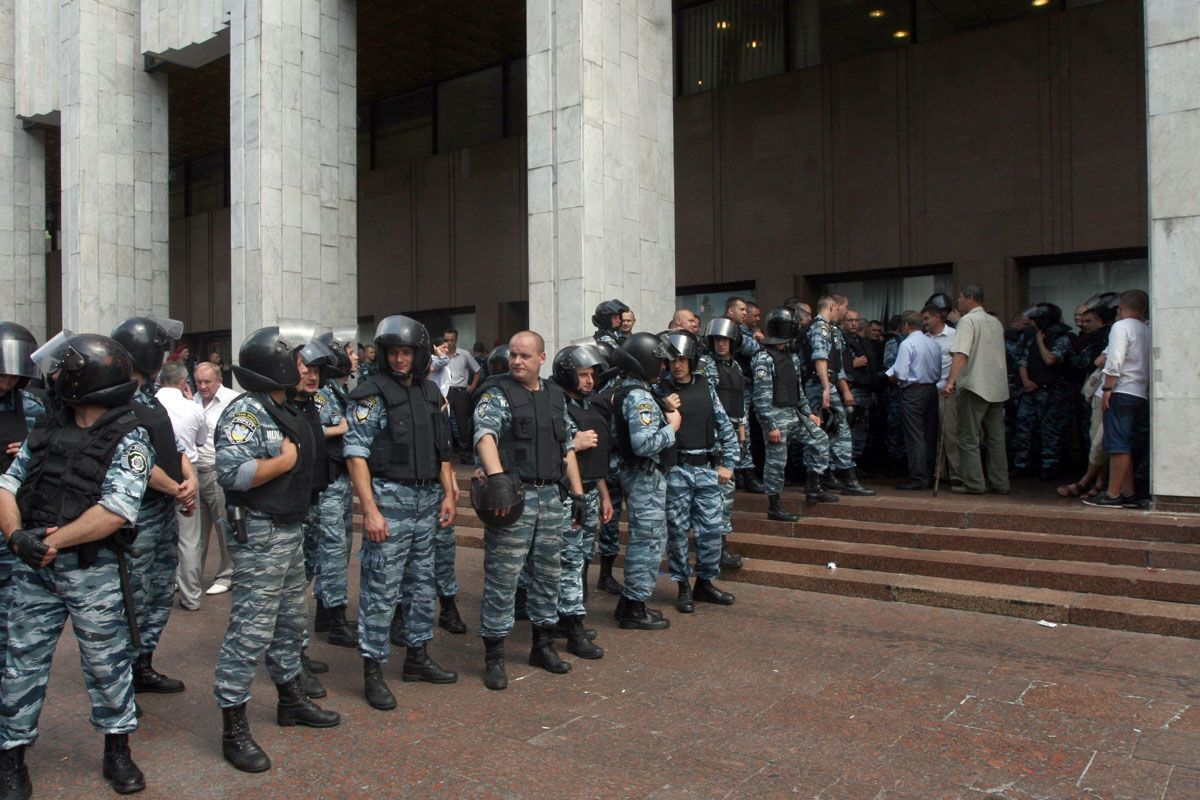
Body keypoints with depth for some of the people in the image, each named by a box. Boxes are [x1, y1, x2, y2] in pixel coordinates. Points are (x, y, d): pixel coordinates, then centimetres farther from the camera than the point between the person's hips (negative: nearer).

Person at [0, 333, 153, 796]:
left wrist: (54, 541, -19)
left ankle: (117, 750, 25)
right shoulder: (47, 429, 9)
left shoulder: (129, 438, -9)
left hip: (93, 571, -4)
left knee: (107, 662, 8)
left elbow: (116, 510, -19)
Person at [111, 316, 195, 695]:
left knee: (161, 593, 18)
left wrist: (190, 478, -5)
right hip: (137, 518, -9)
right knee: (134, 602, 2)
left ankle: (143, 666, 33)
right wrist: (178, 490, -11)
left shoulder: (149, 396, 11)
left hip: (166, 512, 9)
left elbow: (172, 443, 12)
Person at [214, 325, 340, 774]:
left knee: (290, 619, 19)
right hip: (258, 535, -10)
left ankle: (291, 700, 35)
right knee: (250, 630, -4)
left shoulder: (285, 411, 13)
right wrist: (284, 461, -20)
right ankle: (233, 728, 7)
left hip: (290, 530, 10)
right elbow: (230, 472, -28)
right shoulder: (244, 414, -17)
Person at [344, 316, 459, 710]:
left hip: (427, 499, 7)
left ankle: (417, 656, 28)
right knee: (381, 588, -2)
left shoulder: (430, 392, 11)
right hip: (389, 498, -6)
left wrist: (448, 493, 10)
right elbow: (356, 454, -12)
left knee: (421, 582, 14)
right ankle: (373, 671, 8)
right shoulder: (372, 394, -8)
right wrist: (370, 510, -18)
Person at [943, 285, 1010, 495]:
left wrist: (951, 381, -29)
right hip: (998, 388, 8)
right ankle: (1000, 483, 14)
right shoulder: (996, 322, 16)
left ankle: (974, 483, -1)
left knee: (969, 439, -1)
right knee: (996, 439, 11)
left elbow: (961, 354, -21)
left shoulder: (967, 320, -8)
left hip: (974, 388, -8)